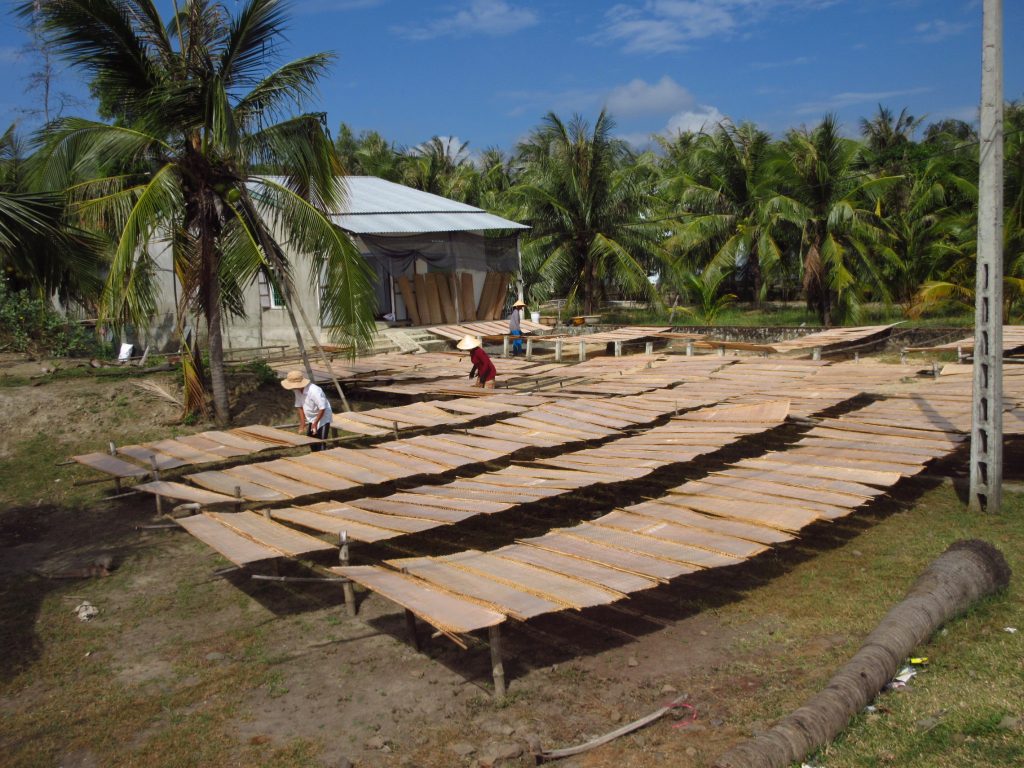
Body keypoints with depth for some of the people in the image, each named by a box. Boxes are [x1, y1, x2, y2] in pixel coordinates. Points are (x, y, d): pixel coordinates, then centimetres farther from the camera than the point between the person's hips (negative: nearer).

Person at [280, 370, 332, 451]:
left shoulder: (314, 391, -32)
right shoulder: (297, 391, -8)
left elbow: (322, 408, -29)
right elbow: (299, 407, 2)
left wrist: (315, 423, -26)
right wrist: (302, 424, -2)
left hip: (322, 419, -8)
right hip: (311, 419, 8)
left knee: (320, 444, -8)